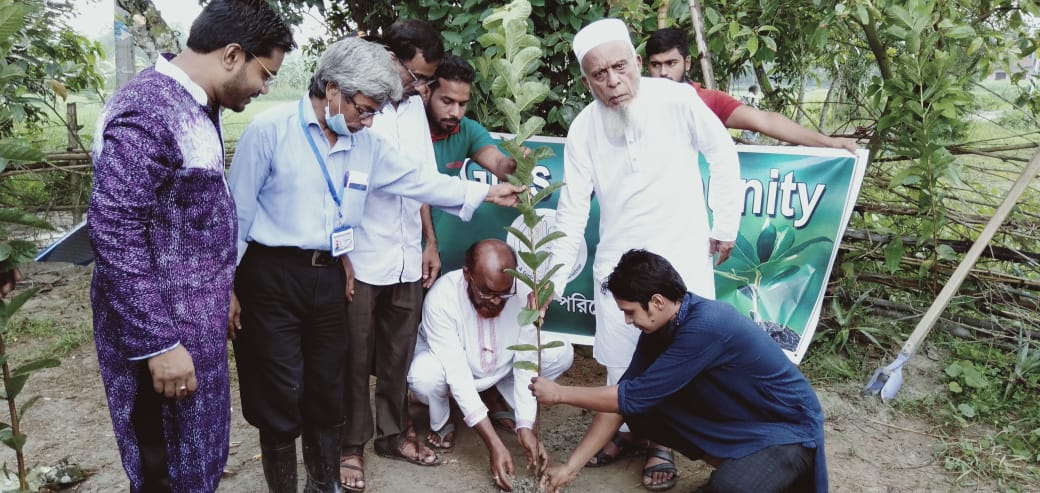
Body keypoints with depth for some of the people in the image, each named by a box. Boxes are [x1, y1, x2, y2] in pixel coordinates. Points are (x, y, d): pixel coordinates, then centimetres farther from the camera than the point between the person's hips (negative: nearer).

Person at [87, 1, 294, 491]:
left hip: (193, 318, 9)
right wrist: (158, 344, -24)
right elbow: (113, 234, -26)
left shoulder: (194, 106, 10)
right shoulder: (148, 111, -22)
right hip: (163, 327, -9)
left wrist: (221, 297, 24)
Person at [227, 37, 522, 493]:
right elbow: (238, 211, -7)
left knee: (327, 392, 14)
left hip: (328, 278, 5)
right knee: (280, 399, 1)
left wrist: (485, 193, 11)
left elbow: (418, 180, 13)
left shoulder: (365, 145, 7)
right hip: (272, 278, -5)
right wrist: (226, 287, -5)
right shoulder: (271, 129, -10)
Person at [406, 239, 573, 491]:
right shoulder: (441, 298, -36)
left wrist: (525, 426, -34)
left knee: (562, 353, -19)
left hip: (500, 370, 3)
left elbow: (527, 363, -22)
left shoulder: (523, 292, -26)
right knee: (423, 374, -37)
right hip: (452, 367, -3)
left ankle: (504, 402, 7)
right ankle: (441, 422, -1)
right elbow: (458, 376, -37)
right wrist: (494, 445, -41)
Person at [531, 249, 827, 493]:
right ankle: (733, 465, 3)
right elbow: (625, 399, -1)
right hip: (732, 421, 8)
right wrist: (571, 466, -3)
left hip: (787, 428, -8)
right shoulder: (659, 325, -6)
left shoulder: (705, 327, -32)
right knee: (640, 411, -8)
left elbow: (631, 397, -28)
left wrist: (560, 394, -16)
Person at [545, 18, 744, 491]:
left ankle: (661, 442, 25)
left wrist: (726, 225, 2)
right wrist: (551, 282, -8)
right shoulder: (584, 129, -9)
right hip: (618, 260, 2)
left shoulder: (677, 100, -15)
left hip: (682, 255, -2)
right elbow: (571, 212, -5)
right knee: (618, 358, 9)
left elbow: (723, 157, -2)